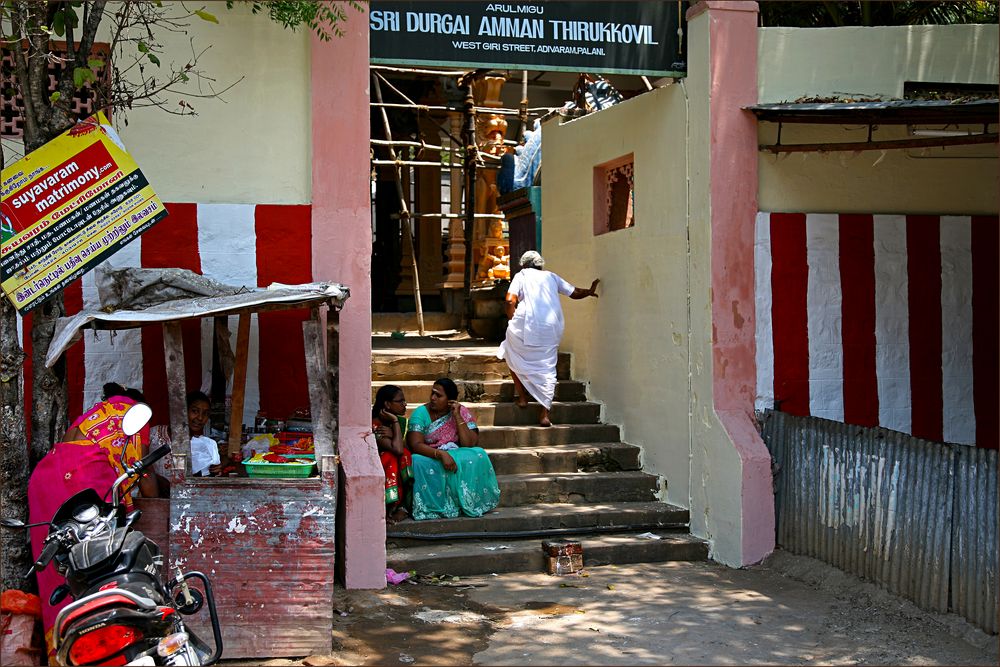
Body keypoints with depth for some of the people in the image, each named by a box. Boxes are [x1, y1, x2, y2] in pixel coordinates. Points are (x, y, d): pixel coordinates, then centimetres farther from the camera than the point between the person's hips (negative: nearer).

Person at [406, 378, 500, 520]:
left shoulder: (462, 413, 0)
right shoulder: (421, 414, -5)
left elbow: (469, 444, -12)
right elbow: (415, 445, -19)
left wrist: (457, 417, -16)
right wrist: (441, 454, -33)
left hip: (456, 457, 2)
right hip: (429, 458, -1)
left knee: (477, 456, -27)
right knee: (418, 462, -36)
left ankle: (470, 503, -18)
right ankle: (433, 508, -25)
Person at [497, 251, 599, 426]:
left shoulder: (522, 275, 11)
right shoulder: (551, 276, 21)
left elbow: (510, 300, -4)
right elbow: (575, 293, 26)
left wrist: (512, 320, 8)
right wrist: (590, 292, 45)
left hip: (527, 325, -3)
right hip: (551, 327, 3)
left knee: (513, 358, 22)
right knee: (546, 368, 8)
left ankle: (522, 397, 18)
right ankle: (545, 413, 1)